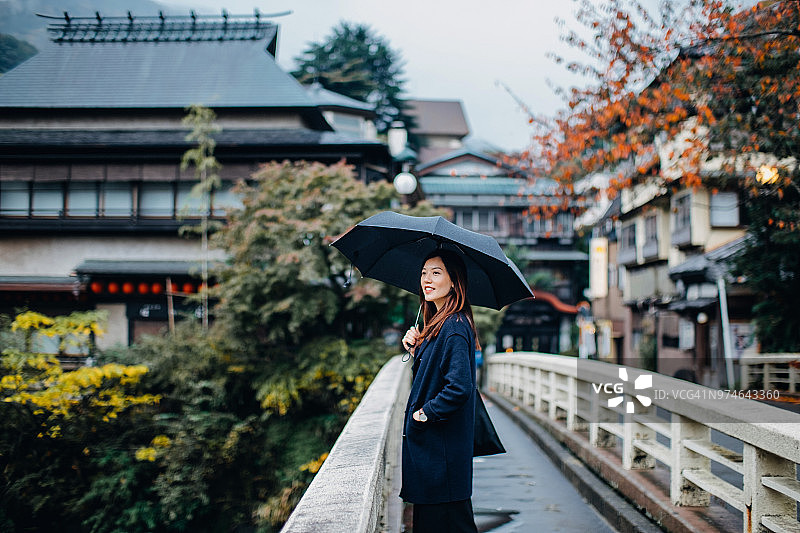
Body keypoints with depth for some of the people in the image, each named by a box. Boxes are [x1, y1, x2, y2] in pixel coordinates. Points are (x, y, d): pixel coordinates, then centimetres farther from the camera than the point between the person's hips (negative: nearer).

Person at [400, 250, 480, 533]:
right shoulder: (438, 324, 13)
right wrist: (416, 348, 1)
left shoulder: (454, 328, -18)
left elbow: (459, 387, -27)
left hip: (443, 449, -10)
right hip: (427, 442, 10)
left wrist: (423, 414, -17)